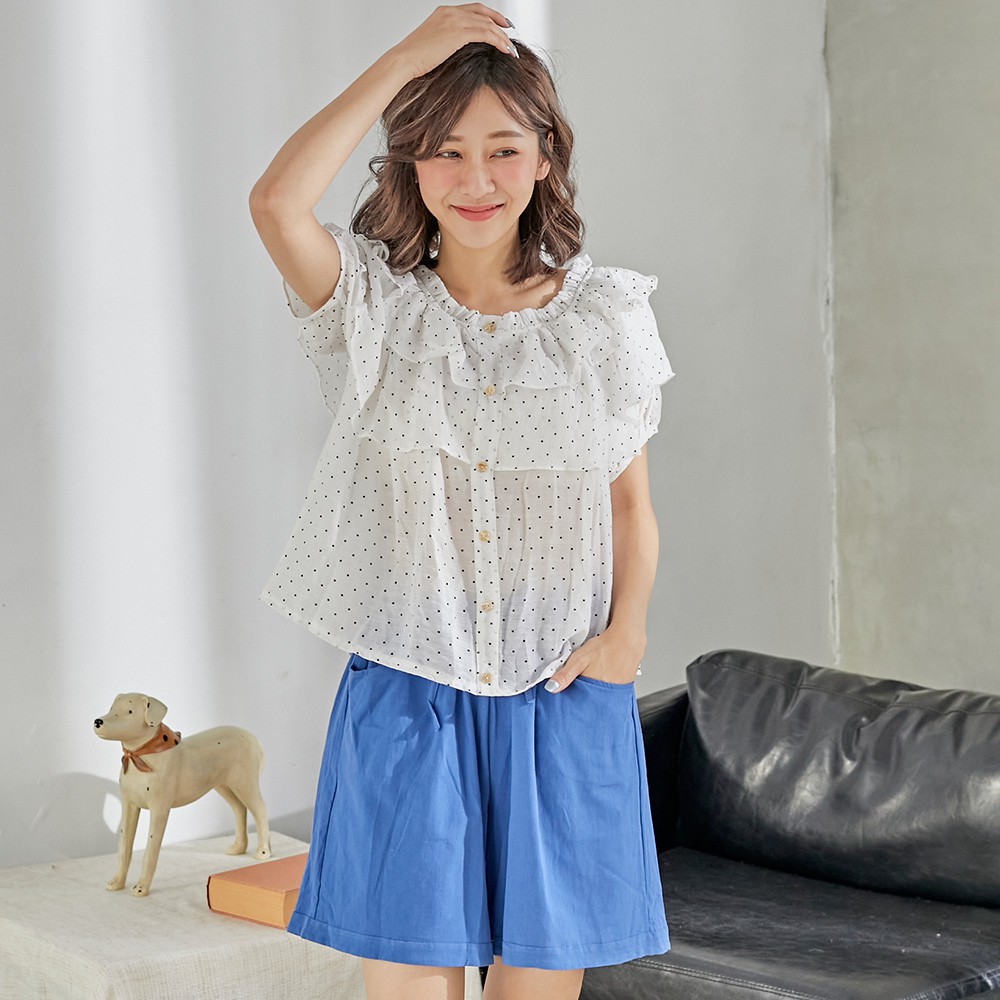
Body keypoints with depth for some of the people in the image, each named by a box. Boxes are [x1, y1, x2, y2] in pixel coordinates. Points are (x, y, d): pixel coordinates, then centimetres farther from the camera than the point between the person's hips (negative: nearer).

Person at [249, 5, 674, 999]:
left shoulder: (605, 316, 4)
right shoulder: (374, 305, 0)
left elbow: (631, 501, 9)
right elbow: (276, 202, -20)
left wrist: (626, 629, -8)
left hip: (561, 700, 1)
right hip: (405, 696, -1)